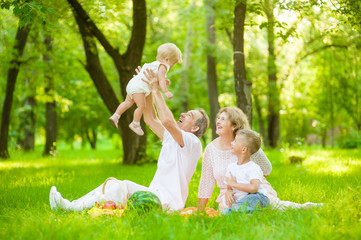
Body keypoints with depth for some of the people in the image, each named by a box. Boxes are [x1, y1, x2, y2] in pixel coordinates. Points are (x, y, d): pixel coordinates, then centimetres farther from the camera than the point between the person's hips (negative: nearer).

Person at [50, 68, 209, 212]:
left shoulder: (193, 143, -9)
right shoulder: (172, 138, 20)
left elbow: (167, 122, -25)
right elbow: (150, 120, 24)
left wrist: (156, 90, -17)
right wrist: (149, 90, 14)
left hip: (167, 203, -9)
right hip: (154, 195, 9)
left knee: (126, 186, -26)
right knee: (112, 183, -5)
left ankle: (74, 208, -27)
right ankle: (70, 205, -15)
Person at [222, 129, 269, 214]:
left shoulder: (254, 168, -9)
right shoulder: (231, 167, 14)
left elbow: (253, 188, -24)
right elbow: (229, 187, 16)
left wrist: (234, 184, -14)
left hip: (258, 198, -5)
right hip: (239, 201, 6)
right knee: (225, 212, -24)